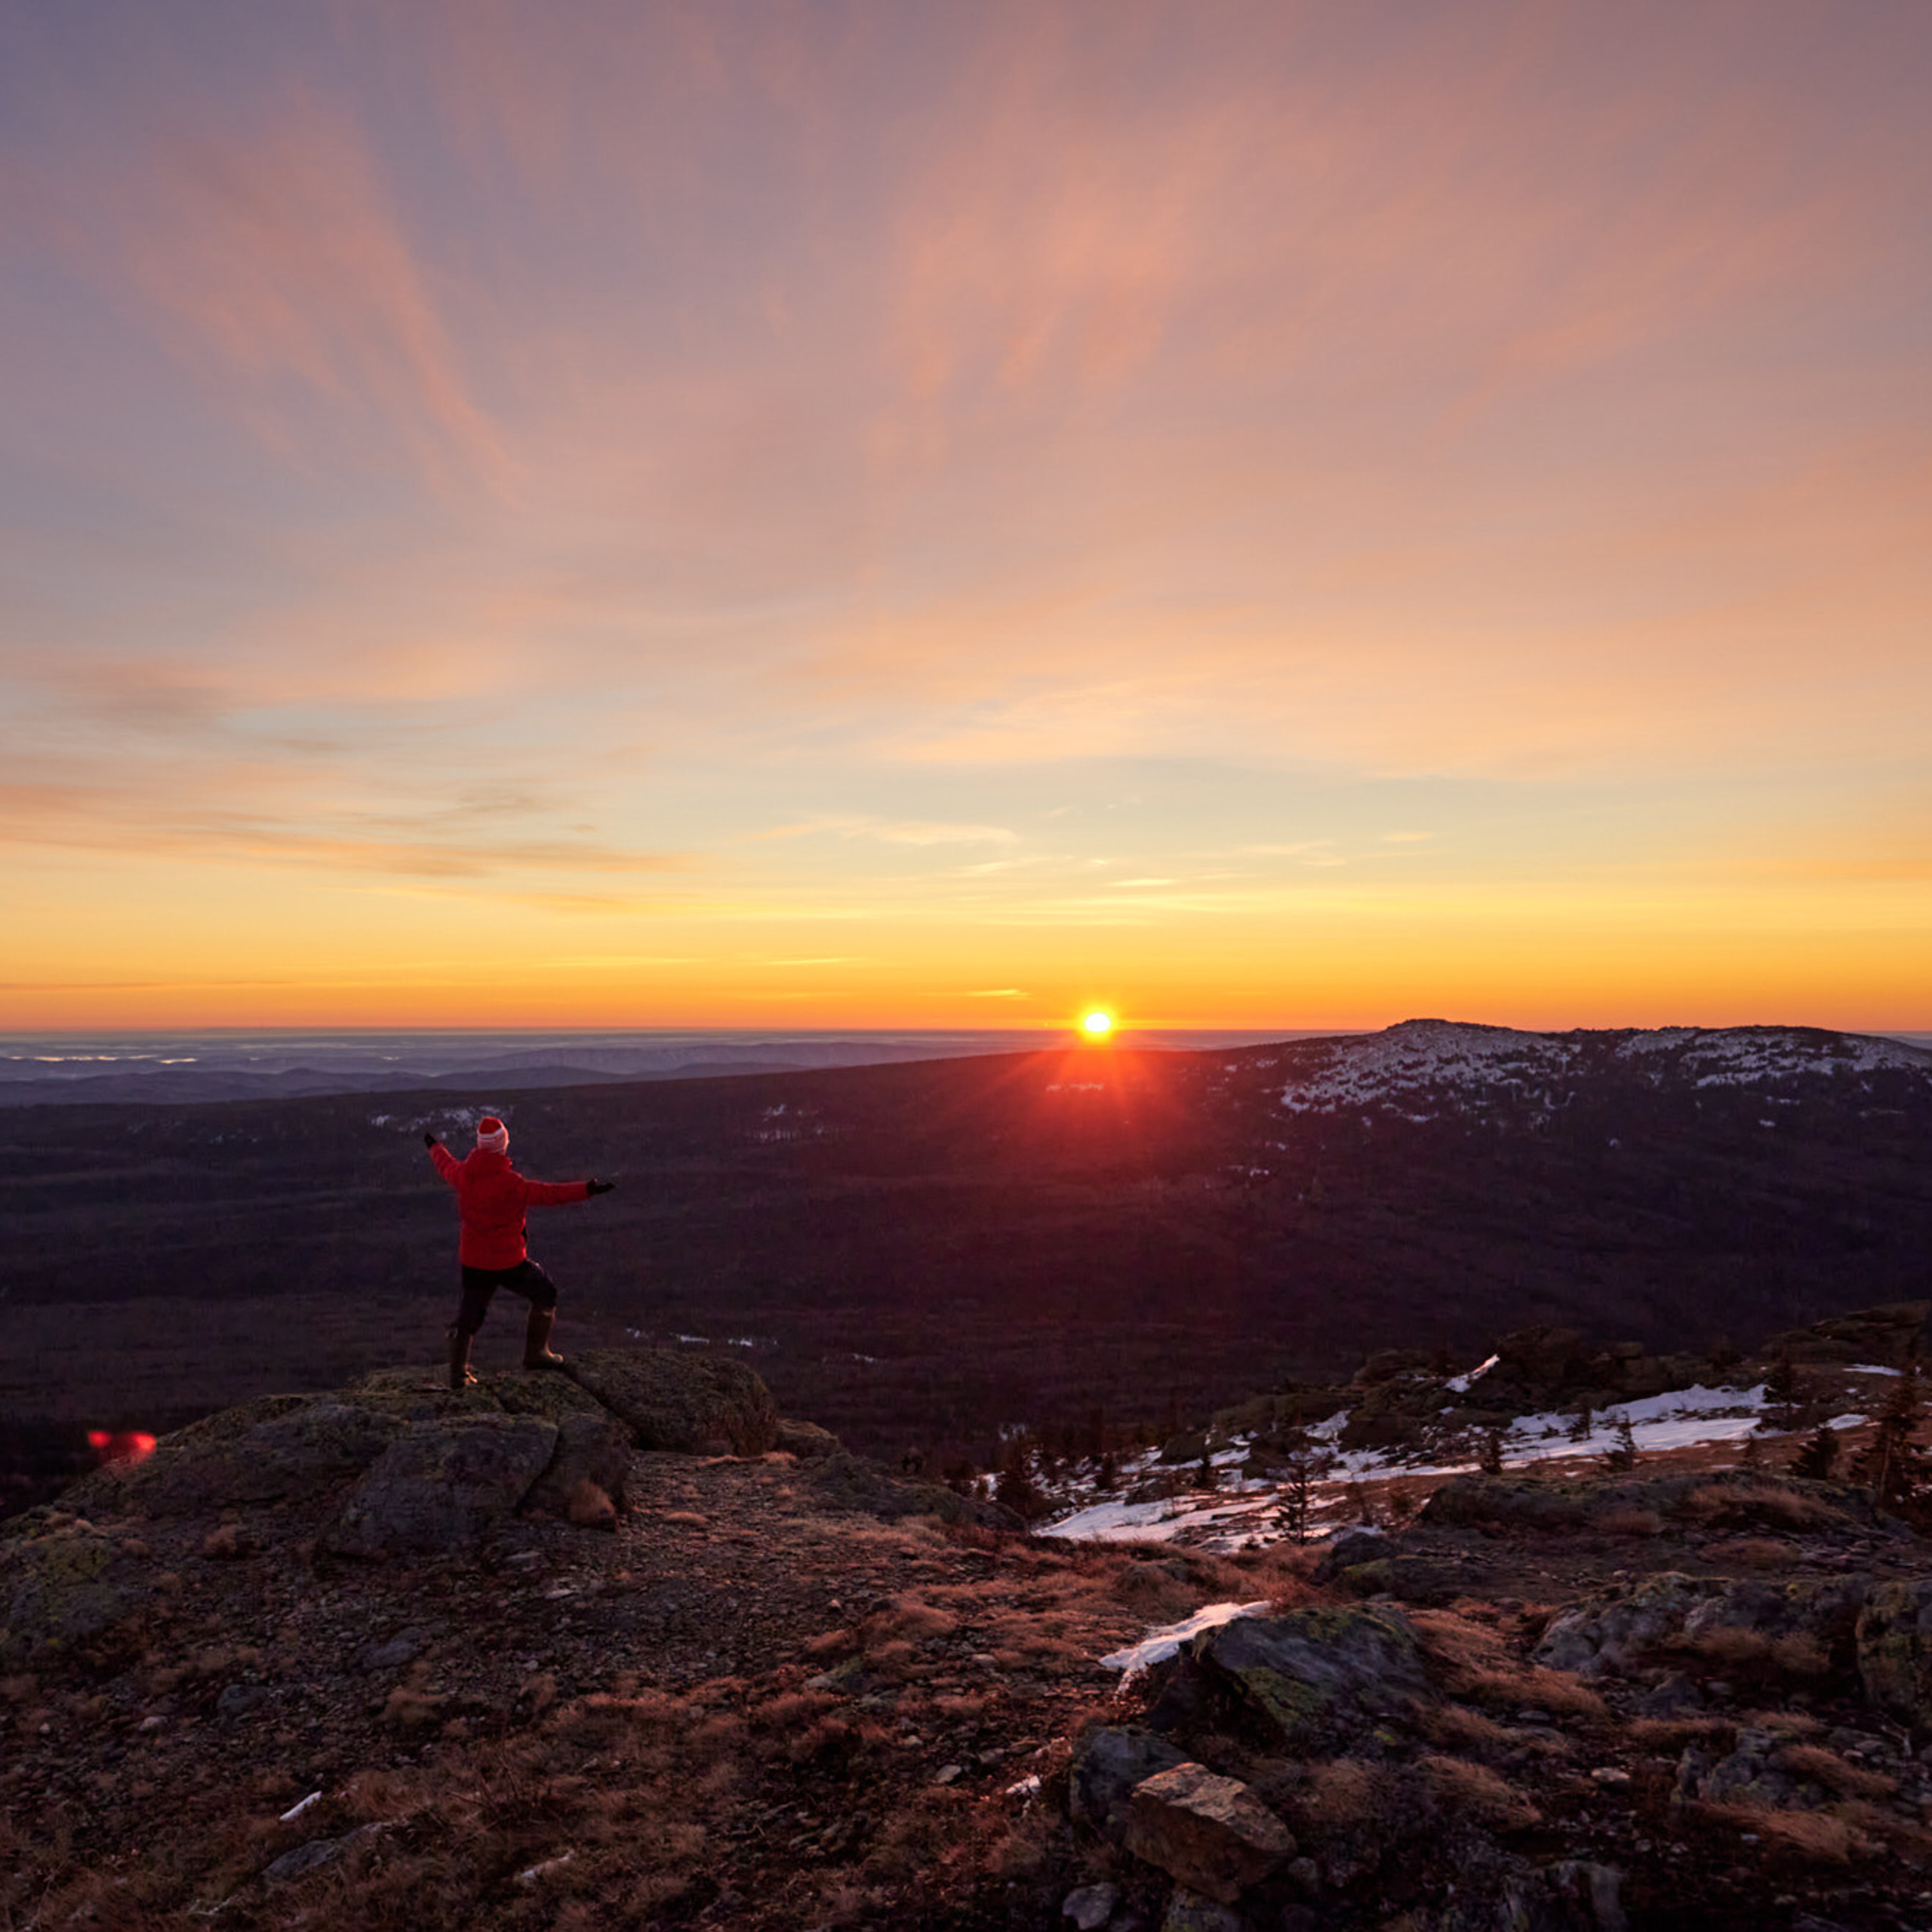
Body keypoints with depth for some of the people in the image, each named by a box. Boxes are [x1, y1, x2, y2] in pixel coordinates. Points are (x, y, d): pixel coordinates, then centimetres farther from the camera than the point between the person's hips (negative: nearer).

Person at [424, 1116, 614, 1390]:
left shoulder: (464, 1174, -4)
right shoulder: (510, 1183, -24)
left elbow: (447, 1166, 19)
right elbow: (548, 1193, -28)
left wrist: (434, 1147, 40)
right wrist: (587, 1190, -31)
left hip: (473, 1261, 6)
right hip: (508, 1262, -6)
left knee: (470, 1312, 20)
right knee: (545, 1295, 14)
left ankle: (457, 1372, 21)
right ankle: (535, 1354, 21)